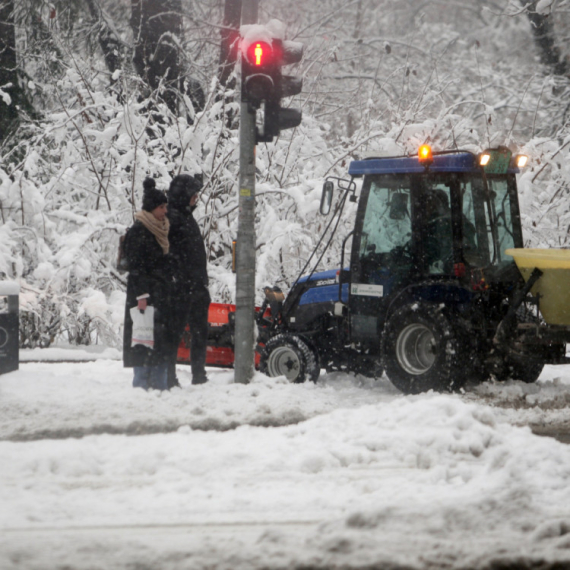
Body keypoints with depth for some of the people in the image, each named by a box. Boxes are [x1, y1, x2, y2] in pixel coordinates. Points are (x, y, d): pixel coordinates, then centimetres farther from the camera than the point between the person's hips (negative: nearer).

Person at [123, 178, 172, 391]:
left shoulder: (163, 229, 16)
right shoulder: (138, 231, -9)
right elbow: (136, 267, -14)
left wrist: (171, 292, 18)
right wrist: (141, 295, -20)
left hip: (162, 295, 8)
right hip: (146, 293, -8)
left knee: (163, 339, 5)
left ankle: (159, 384, 8)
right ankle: (142, 383, -6)